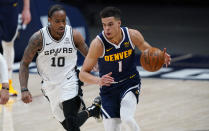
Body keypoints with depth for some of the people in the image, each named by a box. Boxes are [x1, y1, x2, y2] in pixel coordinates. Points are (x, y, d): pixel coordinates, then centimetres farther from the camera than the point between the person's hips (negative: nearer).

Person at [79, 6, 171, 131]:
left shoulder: (133, 35, -13)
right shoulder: (98, 43, -20)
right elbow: (83, 74, -16)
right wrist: (98, 80, -36)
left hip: (130, 83, 0)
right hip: (109, 88, 0)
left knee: (126, 118, -27)